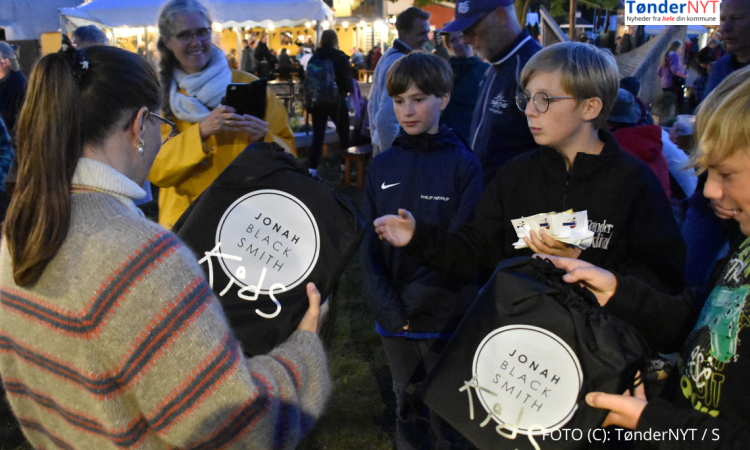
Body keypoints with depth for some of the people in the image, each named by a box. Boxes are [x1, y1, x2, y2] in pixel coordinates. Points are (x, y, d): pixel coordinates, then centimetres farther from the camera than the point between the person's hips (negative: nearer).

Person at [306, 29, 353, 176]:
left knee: (317, 135, 5)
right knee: (343, 133, 13)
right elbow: (347, 82, -12)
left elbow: (308, 80, 5)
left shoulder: (314, 58, 1)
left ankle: (312, 169, 0)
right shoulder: (341, 58, -10)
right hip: (336, 101, -3)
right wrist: (348, 89, 10)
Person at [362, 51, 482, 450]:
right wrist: (387, 305, -10)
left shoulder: (463, 164, -6)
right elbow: (369, 242, 2)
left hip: (445, 316, -3)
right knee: (407, 403, 19)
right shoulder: (382, 166, 4)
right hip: (392, 317, 3)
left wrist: (415, 298, -16)